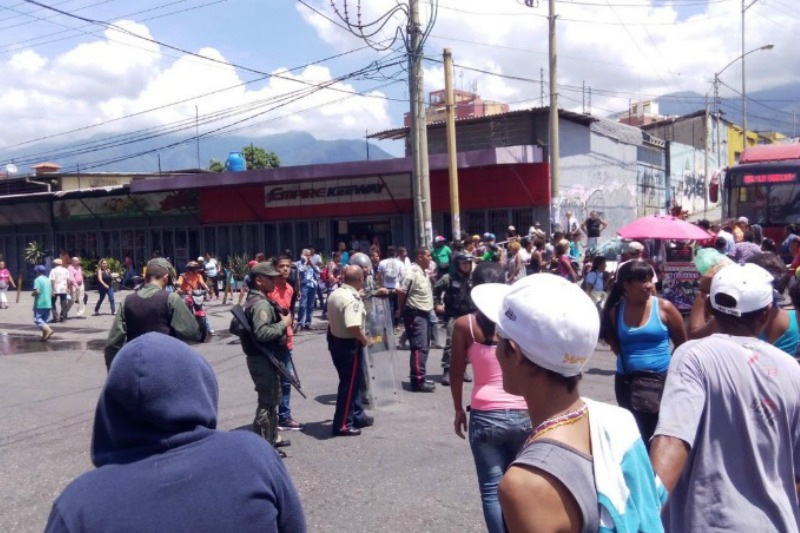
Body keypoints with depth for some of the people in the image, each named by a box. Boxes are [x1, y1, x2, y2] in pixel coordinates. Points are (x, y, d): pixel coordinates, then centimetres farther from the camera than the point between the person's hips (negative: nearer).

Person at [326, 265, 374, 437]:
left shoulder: (334, 294, 5)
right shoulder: (352, 299, -24)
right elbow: (354, 327, -32)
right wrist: (365, 339, -15)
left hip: (336, 341, 9)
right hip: (349, 345, -9)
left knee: (352, 380, 21)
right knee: (349, 383, 2)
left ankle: (357, 416, 33)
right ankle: (342, 425, 9)